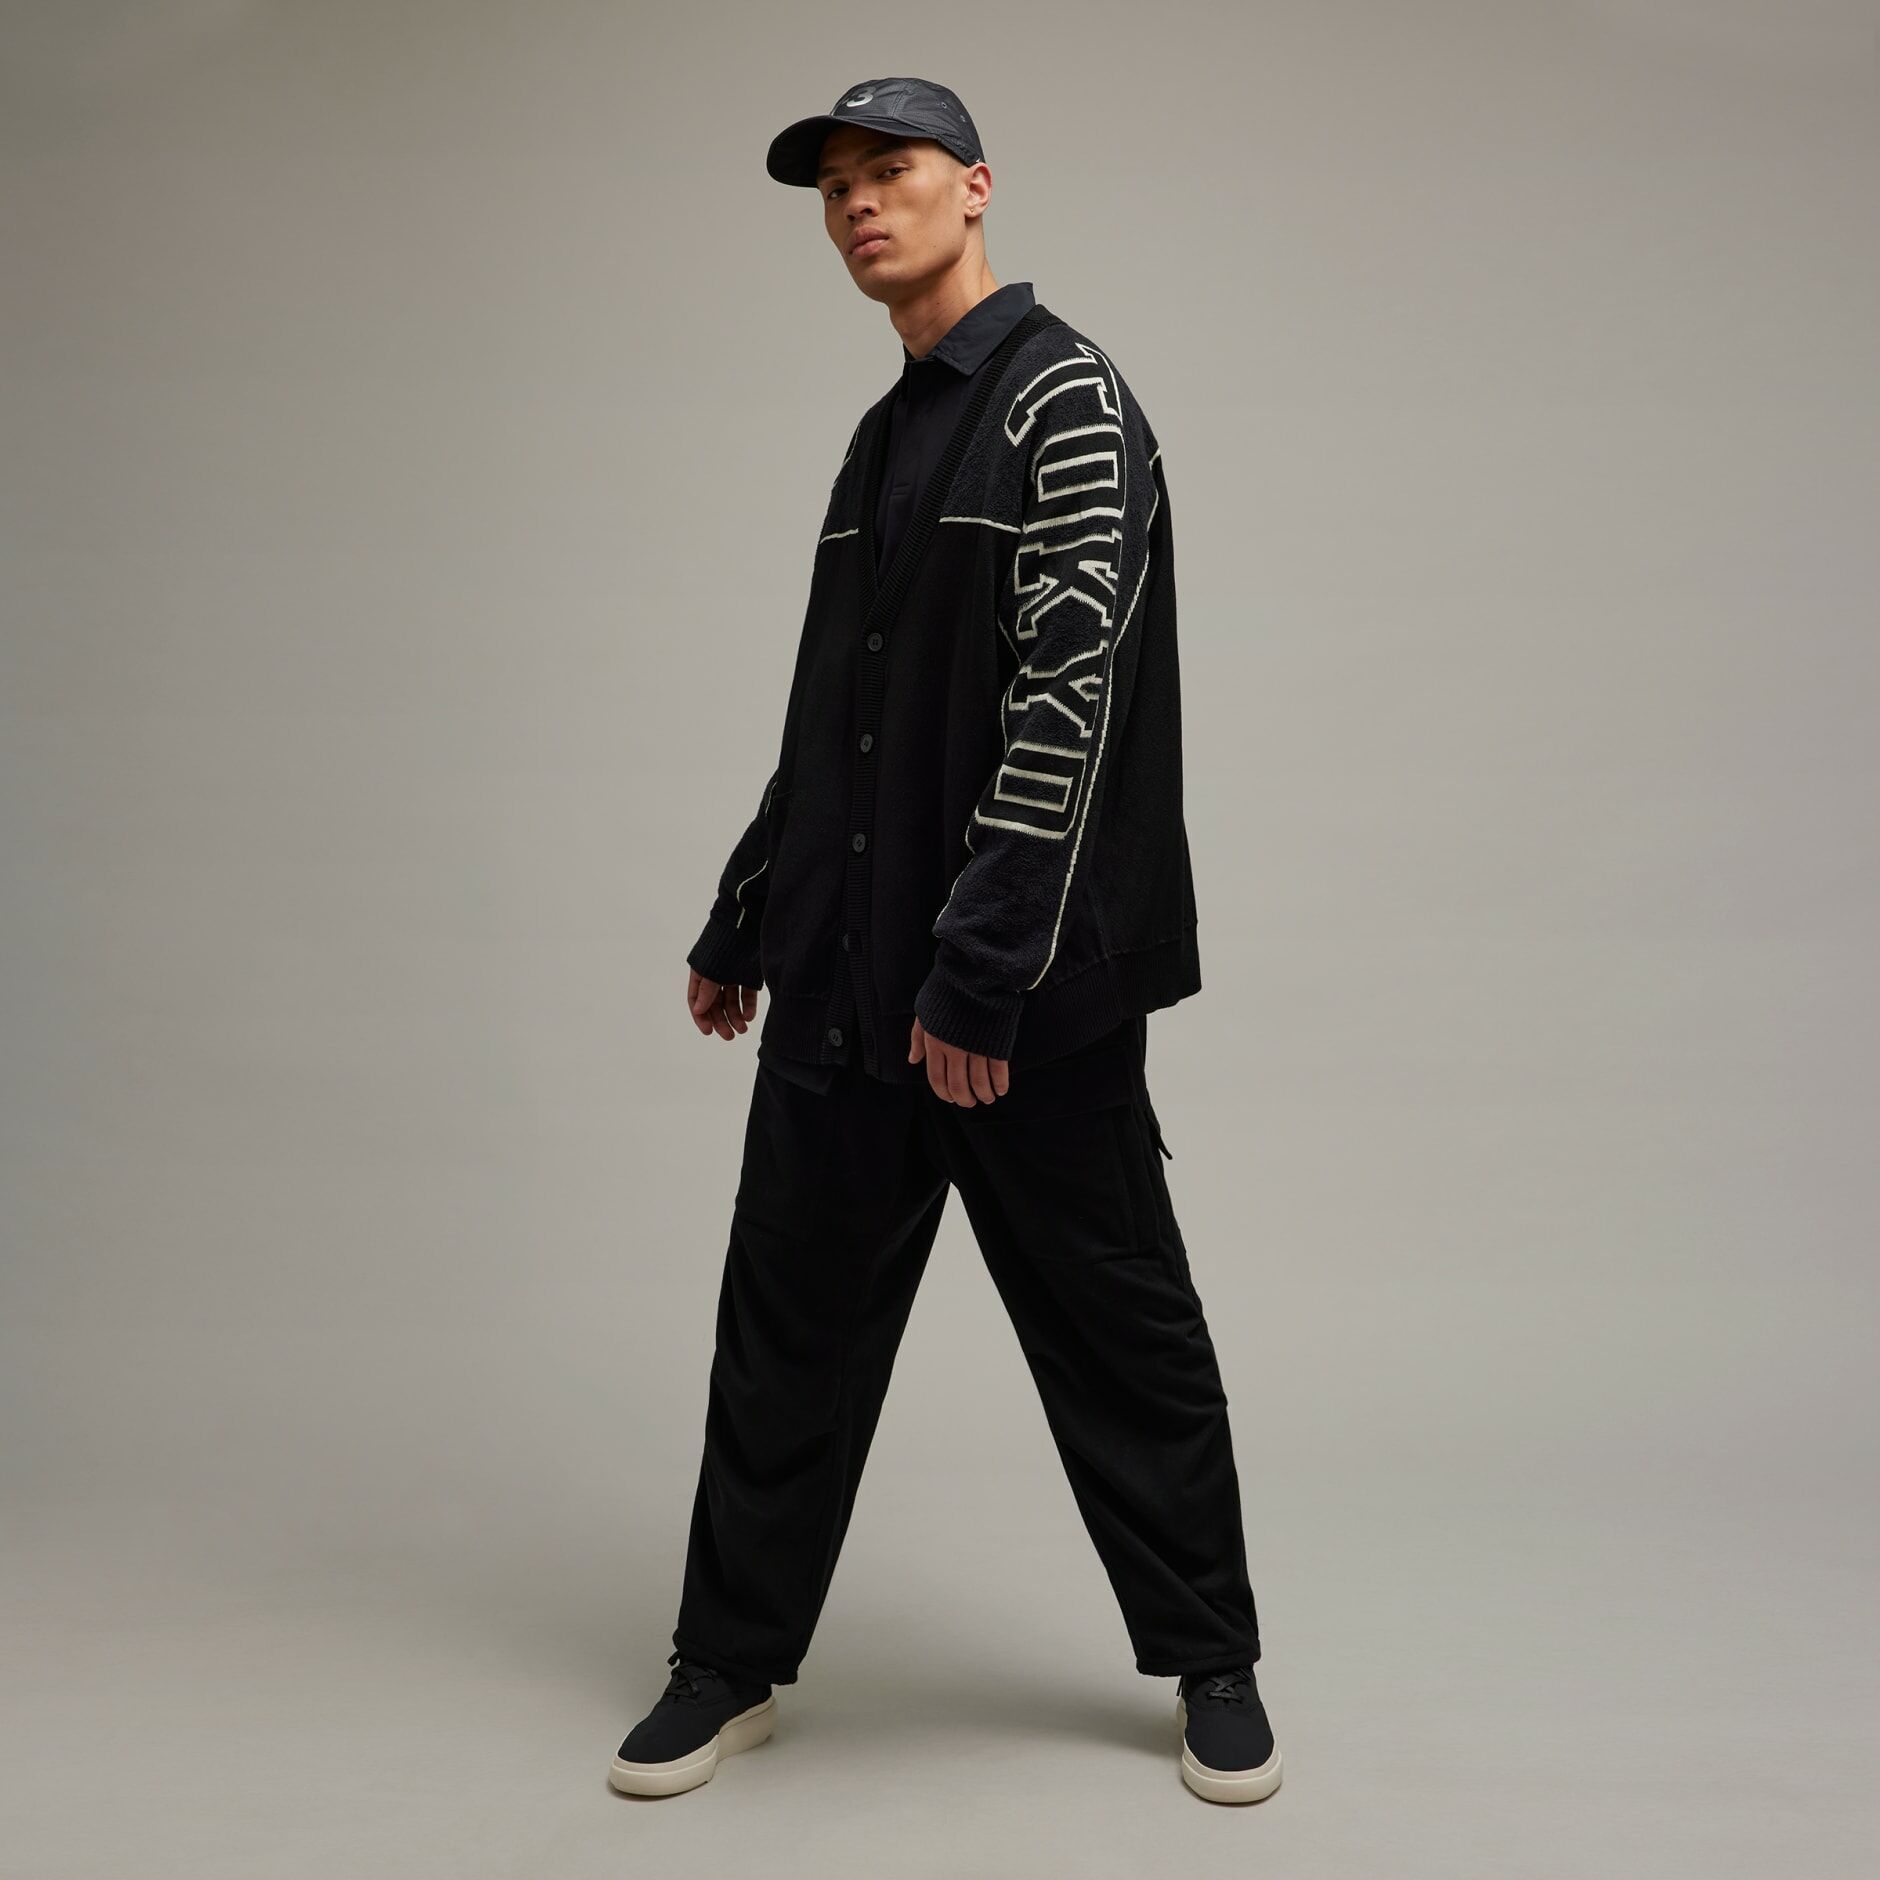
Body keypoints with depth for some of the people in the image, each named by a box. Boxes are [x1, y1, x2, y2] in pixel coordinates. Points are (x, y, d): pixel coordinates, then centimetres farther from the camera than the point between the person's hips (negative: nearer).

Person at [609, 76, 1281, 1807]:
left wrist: (986, 971, -23)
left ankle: (1212, 1664, 23)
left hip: (1032, 993, -7)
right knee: (793, 1322, 11)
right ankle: (733, 1664, 25)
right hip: (848, 982, 8)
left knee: (1118, 1330, 5)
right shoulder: (884, 438, 16)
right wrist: (745, 922, 20)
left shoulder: (1067, 400, -9)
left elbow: (1071, 699, -18)